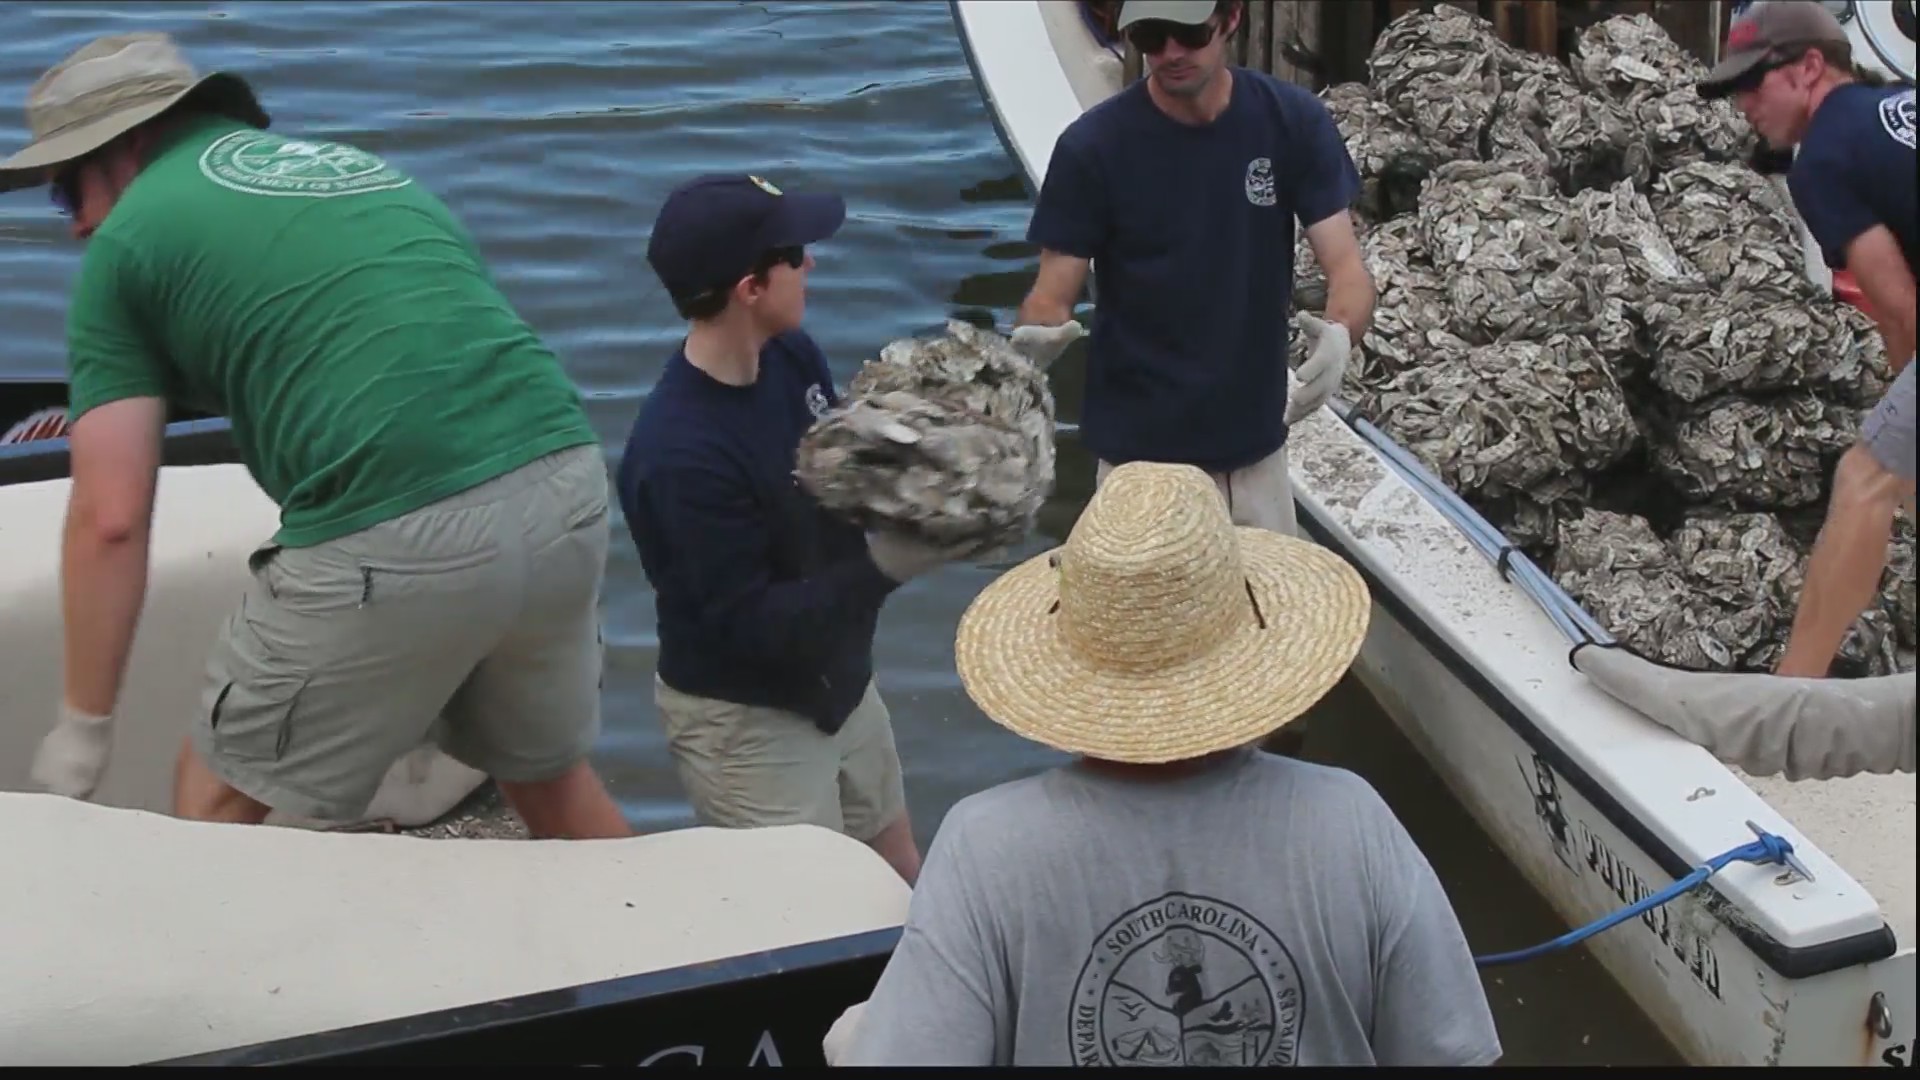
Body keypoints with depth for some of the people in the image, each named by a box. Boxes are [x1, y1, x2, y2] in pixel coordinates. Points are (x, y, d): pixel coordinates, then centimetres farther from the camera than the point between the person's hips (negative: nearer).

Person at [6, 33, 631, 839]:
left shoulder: (128, 237, 10)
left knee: (217, 801, 16)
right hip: (568, 484, 7)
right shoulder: (361, 168, 28)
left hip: (398, 536, -6)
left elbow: (111, 518, 4)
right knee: (548, 775, 28)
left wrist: (85, 723, 13)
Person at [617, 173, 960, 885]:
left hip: (838, 682, 8)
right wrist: (887, 564, -33)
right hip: (744, 721, -8)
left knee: (901, 884, 23)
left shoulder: (791, 355, -8)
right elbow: (749, 624, -27)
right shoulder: (680, 454, -31)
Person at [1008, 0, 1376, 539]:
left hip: (1255, 443, 3)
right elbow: (1052, 295, -11)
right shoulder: (1093, 144, -14)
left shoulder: (1294, 121, -8)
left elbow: (1345, 263, -9)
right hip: (1138, 453, -2)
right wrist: (1036, 336, -35)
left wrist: (1340, 333, -32)